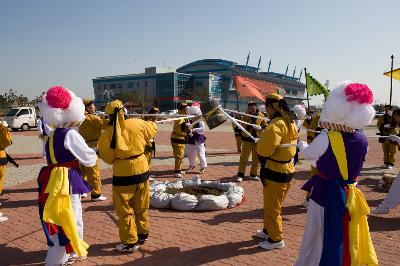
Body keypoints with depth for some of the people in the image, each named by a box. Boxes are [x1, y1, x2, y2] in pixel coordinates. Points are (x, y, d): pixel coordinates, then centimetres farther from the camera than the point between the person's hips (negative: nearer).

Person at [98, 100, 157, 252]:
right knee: (141, 207, 20)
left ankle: (130, 242, 16)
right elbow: (152, 130, 15)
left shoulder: (107, 134, -11)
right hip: (142, 170, 4)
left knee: (124, 210, 10)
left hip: (123, 174, -4)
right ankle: (143, 234, 35)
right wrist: (153, 123, 36)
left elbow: (108, 158, -4)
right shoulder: (137, 123, -5)